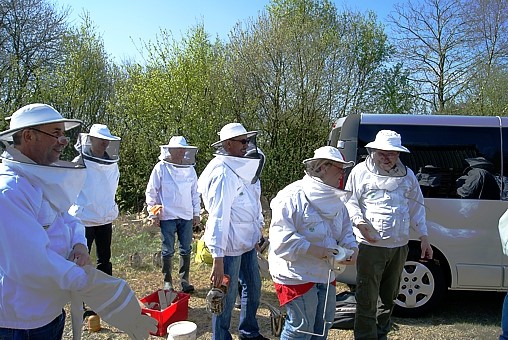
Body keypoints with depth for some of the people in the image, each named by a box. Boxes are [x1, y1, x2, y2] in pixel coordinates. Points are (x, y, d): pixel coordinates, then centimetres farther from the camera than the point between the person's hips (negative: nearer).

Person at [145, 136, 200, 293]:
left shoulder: (190, 169, 6)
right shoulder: (161, 168, -5)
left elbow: (195, 192, 13)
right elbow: (151, 192, -2)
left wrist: (196, 213, 10)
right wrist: (153, 214, -4)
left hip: (186, 216, 4)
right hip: (167, 216, -3)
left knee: (186, 250, 8)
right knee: (168, 251, 6)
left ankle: (184, 280, 21)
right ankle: (167, 282, 20)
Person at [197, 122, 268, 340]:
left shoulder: (246, 168, 5)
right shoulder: (223, 173, -22)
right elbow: (218, 216, -27)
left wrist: (260, 232, 20)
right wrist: (217, 259, -30)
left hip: (248, 241, 9)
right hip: (229, 245, -9)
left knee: (253, 287, 22)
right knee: (226, 297, 6)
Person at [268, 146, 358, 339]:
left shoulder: (335, 199, 8)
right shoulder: (293, 196, -21)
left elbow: (346, 231, 15)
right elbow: (281, 238, -26)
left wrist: (352, 248, -6)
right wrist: (313, 249, -30)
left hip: (326, 275, 9)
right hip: (297, 275, -8)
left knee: (324, 324, 21)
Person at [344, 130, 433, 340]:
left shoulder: (407, 175, 12)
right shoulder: (361, 172, -1)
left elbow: (417, 208, 17)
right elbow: (350, 202, -2)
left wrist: (423, 237, 13)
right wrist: (359, 221, -20)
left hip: (399, 246, 5)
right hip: (371, 244, -5)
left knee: (389, 296, 18)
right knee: (367, 299, -2)